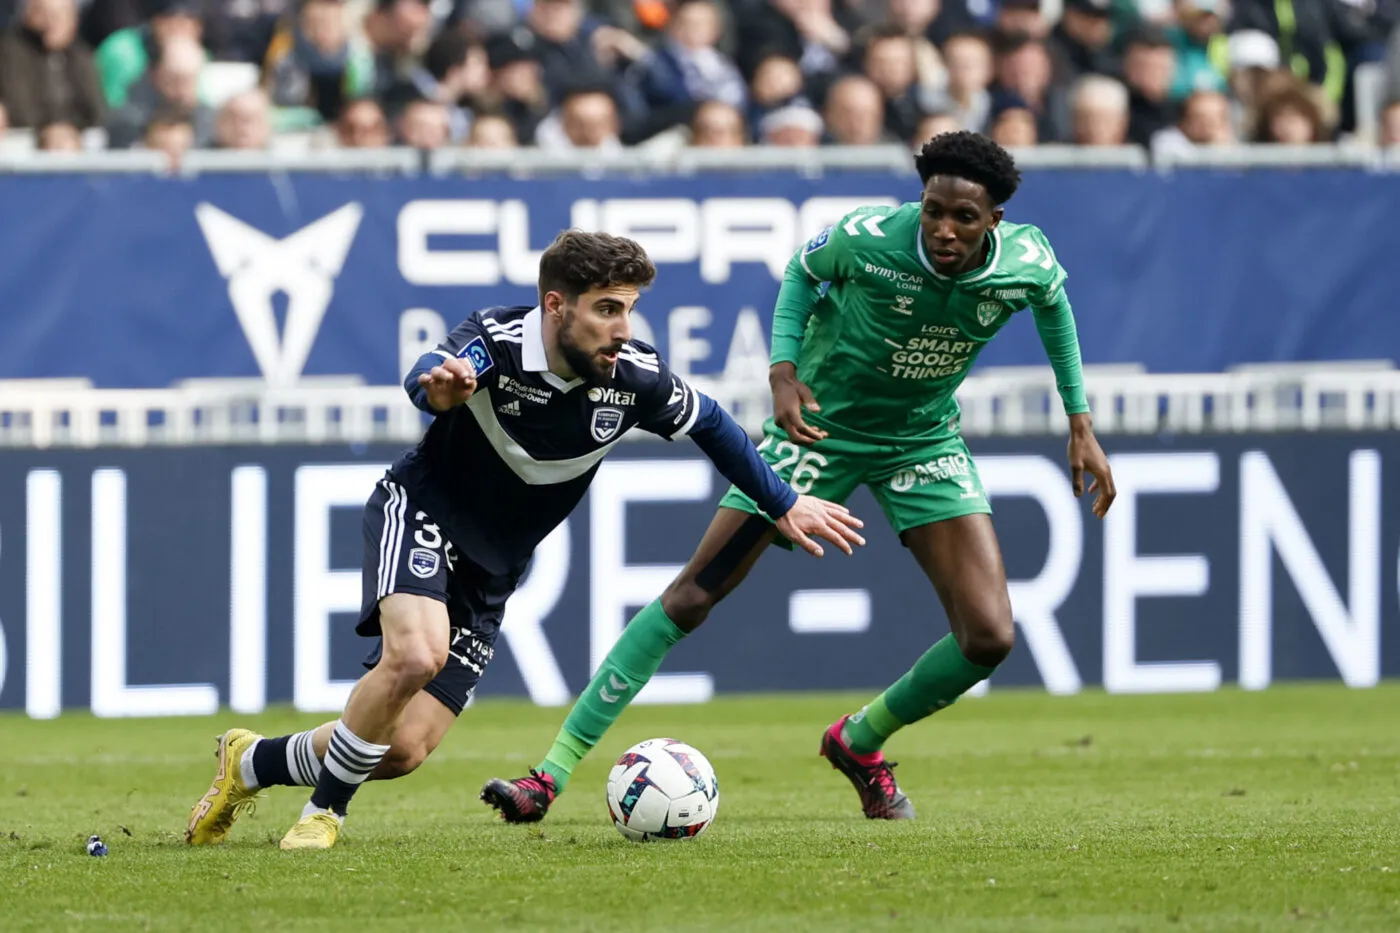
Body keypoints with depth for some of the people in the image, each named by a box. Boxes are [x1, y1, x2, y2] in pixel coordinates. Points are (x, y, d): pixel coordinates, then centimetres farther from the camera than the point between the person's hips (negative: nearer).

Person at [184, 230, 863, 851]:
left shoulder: (636, 381, -13)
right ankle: (323, 812, -14)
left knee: (402, 750, -6)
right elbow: (427, 377, -45)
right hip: (420, 514, -4)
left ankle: (253, 762, 20)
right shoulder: (497, 340, -24)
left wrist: (784, 505, 14)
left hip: (488, 572, 5)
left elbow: (709, 424, 7)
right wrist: (439, 386, -70)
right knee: (417, 652, -35)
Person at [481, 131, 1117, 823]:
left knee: (989, 637, -11)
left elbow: (1053, 301, 7)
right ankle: (553, 773, -6)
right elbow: (804, 270, -3)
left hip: (926, 441, 3)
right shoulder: (868, 238, -27)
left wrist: (1080, 425, 8)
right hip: (821, 424, -3)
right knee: (692, 594, -9)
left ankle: (860, 742, 18)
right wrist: (783, 371, -17)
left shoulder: (1027, 261, -19)